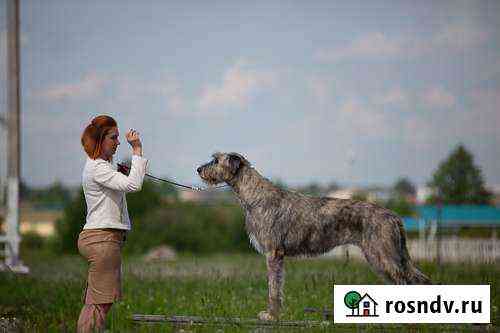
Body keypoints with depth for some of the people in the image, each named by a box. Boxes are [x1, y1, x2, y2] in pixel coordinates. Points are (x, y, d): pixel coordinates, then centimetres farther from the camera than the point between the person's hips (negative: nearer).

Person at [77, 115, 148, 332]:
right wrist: (137, 150, -18)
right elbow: (133, 185, -24)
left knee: (95, 302, 9)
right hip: (103, 238, -10)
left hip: (103, 239, 10)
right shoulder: (97, 167, -13)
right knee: (100, 303, -10)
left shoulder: (101, 166, 19)